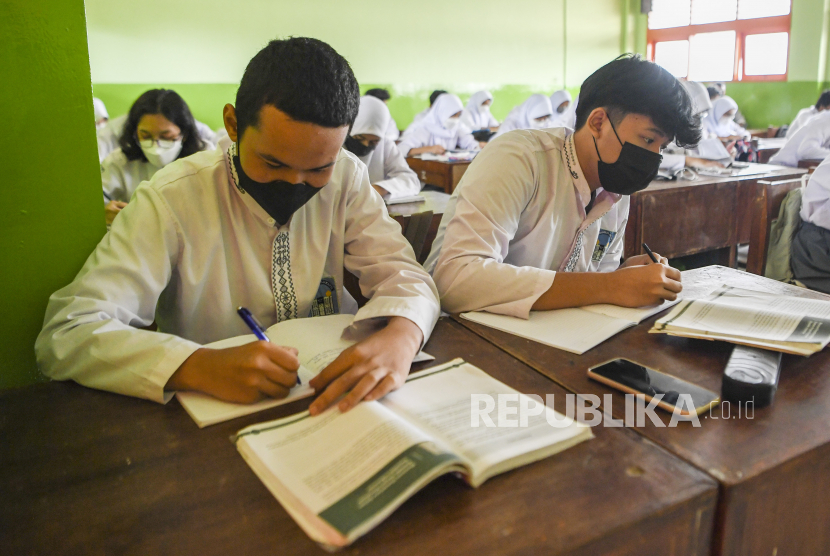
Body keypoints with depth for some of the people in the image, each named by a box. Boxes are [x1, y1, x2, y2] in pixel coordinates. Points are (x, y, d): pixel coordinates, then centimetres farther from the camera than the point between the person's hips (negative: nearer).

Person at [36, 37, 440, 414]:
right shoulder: (172, 198, -13)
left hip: (335, 399, 2)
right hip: (213, 414, -1)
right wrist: (200, 366, -34)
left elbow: (401, 274, -6)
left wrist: (400, 336, -29)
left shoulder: (346, 178, -3)